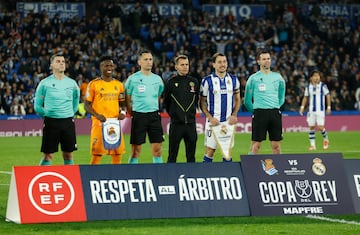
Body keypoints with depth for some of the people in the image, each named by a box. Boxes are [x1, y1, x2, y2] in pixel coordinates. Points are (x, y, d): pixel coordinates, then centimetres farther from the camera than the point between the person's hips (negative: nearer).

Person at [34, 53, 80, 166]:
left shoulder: (71, 83, 7)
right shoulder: (45, 83, -1)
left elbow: (75, 104, 19)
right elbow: (37, 107, 4)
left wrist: (70, 114, 11)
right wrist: (48, 114, 0)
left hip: (68, 121, 3)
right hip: (51, 122, -3)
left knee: (68, 154, 5)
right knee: (48, 155, -3)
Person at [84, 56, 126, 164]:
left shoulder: (118, 85, 13)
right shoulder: (94, 84, -1)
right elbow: (87, 105, -1)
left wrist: (123, 112, -3)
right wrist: (97, 115, -17)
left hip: (115, 123, 4)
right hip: (99, 123, -4)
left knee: (118, 153, 4)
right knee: (96, 155, -6)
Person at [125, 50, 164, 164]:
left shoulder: (157, 79, 10)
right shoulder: (132, 79, -2)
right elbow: (127, 100, 3)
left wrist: (156, 111, 14)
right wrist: (132, 114, 0)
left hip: (154, 115, 3)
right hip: (138, 115, -3)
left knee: (157, 149, 1)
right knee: (136, 149, -2)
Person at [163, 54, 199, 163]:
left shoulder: (194, 82, 7)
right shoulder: (171, 83, -1)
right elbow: (166, 102, 8)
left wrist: (192, 112, 13)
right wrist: (173, 114, 9)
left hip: (191, 123, 3)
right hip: (176, 124, -3)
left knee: (191, 156, 6)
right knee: (172, 155, -1)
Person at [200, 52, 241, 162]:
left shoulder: (233, 80, 7)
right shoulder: (207, 81, -3)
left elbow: (237, 99, 14)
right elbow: (202, 102, 0)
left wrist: (234, 115, -2)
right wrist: (210, 118, -12)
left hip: (229, 121, 3)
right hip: (213, 121, -3)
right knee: (210, 150, -4)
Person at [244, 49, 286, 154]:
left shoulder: (277, 77, 11)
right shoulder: (253, 78, 1)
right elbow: (247, 101, 6)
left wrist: (276, 107, 13)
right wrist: (255, 110, 7)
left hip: (275, 113, 3)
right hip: (259, 113, -3)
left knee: (276, 145, 3)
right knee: (256, 145, -5)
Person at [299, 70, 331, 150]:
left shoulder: (323, 86, -3)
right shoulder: (308, 87, 6)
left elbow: (328, 96, 2)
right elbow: (305, 98, 15)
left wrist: (329, 107, -1)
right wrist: (302, 107, 7)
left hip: (320, 110, -3)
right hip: (311, 110, 3)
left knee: (320, 127, -10)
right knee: (311, 127, 3)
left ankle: (326, 139, 17)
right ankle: (312, 144, 11)